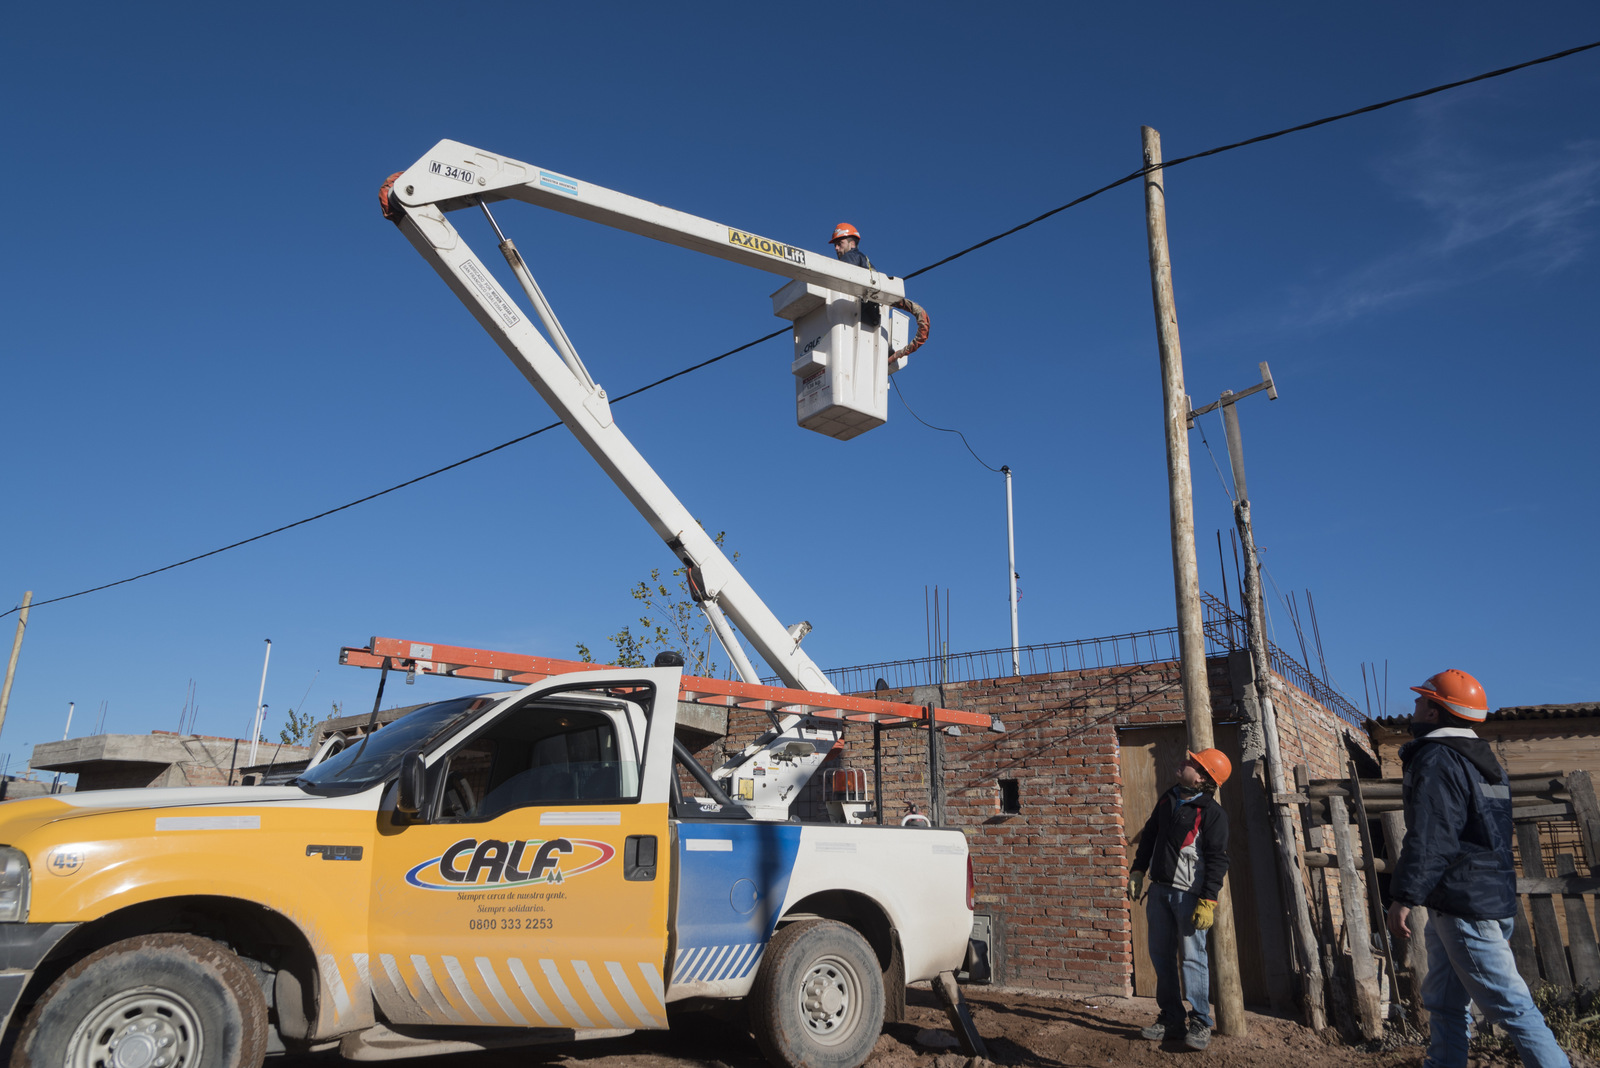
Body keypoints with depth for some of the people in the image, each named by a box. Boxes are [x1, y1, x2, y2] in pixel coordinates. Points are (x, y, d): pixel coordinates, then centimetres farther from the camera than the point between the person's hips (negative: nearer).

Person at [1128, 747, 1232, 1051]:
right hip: (1160, 889, 7)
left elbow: (1218, 860, -14)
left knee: (1192, 957, -4)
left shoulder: (1212, 813, -11)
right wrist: (1138, 870, 15)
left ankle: (1200, 1023, 9)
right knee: (1161, 955, 10)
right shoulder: (1168, 799, 11)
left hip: (1188, 894, -7)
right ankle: (1172, 1019, 20)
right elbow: (1149, 834, 20)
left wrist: (1208, 901, -18)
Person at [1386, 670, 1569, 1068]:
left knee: (1510, 1005, -6)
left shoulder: (1435, 760, -15)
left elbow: (1429, 838, -23)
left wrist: (1404, 897, -21)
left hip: (1464, 905, -10)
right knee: (1444, 1004, 14)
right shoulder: (1483, 760, 17)